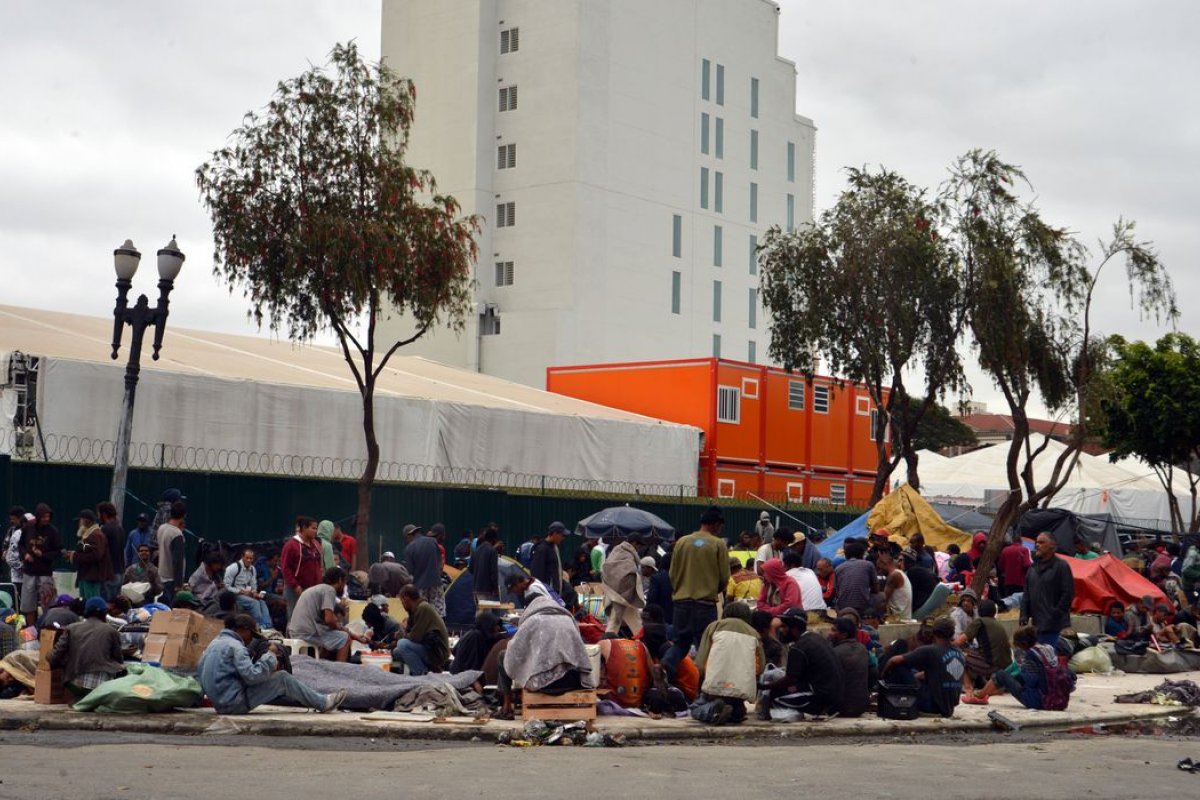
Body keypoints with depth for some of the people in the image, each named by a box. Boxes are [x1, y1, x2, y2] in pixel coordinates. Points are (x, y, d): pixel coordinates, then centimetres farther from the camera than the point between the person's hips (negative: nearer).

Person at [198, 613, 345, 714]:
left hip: (219, 703, 10)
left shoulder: (216, 642, 13)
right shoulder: (234, 646, -17)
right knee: (282, 678, -4)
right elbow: (252, 676, -25)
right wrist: (270, 655, -10)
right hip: (234, 703, -10)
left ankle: (315, 701, 22)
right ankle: (323, 703, 6)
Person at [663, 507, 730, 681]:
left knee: (681, 641, 14)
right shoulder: (718, 544, -3)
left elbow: (672, 573, 9)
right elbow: (724, 577, -1)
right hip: (706, 602, -3)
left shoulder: (682, 542, 5)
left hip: (681, 600, 3)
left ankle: (667, 664, -11)